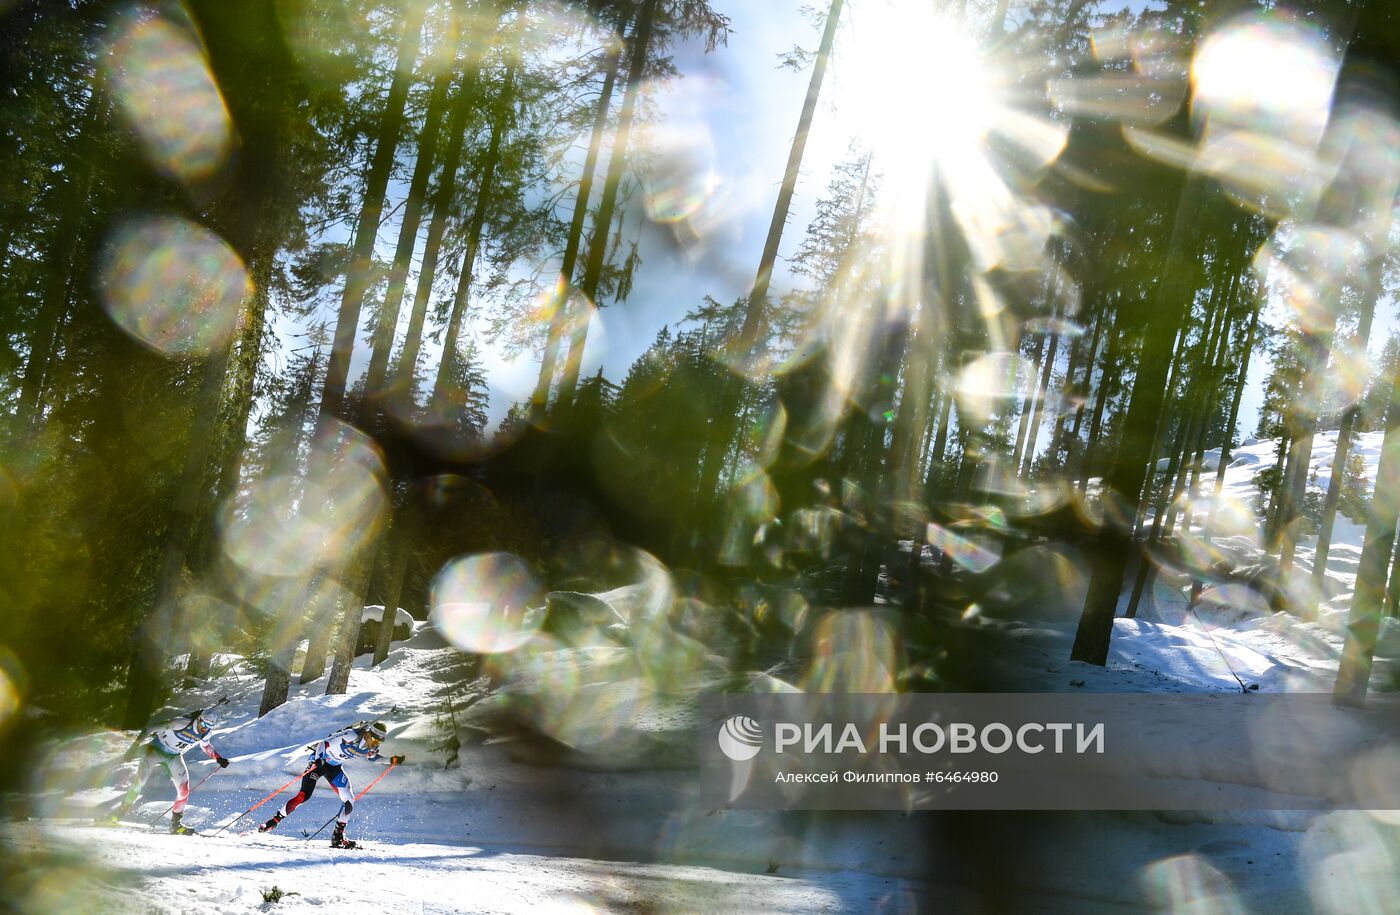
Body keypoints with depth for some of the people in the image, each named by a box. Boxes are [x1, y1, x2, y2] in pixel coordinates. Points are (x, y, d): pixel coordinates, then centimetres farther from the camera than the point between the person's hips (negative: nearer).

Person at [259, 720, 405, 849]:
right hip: (319, 760, -6)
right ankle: (275, 820, -3)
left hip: (335, 768, 6)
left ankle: (338, 837, 7)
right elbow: (326, 742, -25)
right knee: (303, 796, -19)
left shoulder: (370, 749, -9)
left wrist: (392, 760, 4)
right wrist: (316, 759, -34)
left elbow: (373, 757, 15)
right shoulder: (351, 736, -30)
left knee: (349, 801, -7)